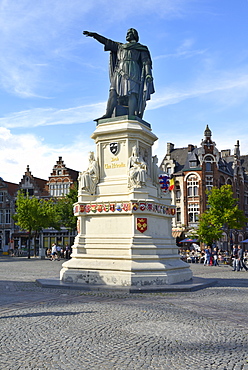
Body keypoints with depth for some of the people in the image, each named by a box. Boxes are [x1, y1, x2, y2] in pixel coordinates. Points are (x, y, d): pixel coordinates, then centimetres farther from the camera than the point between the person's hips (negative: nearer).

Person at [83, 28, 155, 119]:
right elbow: (107, 42, 28)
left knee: (132, 93, -19)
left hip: (132, 71, -4)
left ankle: (131, 116, -31)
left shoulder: (140, 48, 18)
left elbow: (146, 62, 6)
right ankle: (108, 115, -25)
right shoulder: (120, 46, 32)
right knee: (113, 92, -13)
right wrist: (94, 35, 20)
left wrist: (148, 74, -10)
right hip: (119, 72, 4)